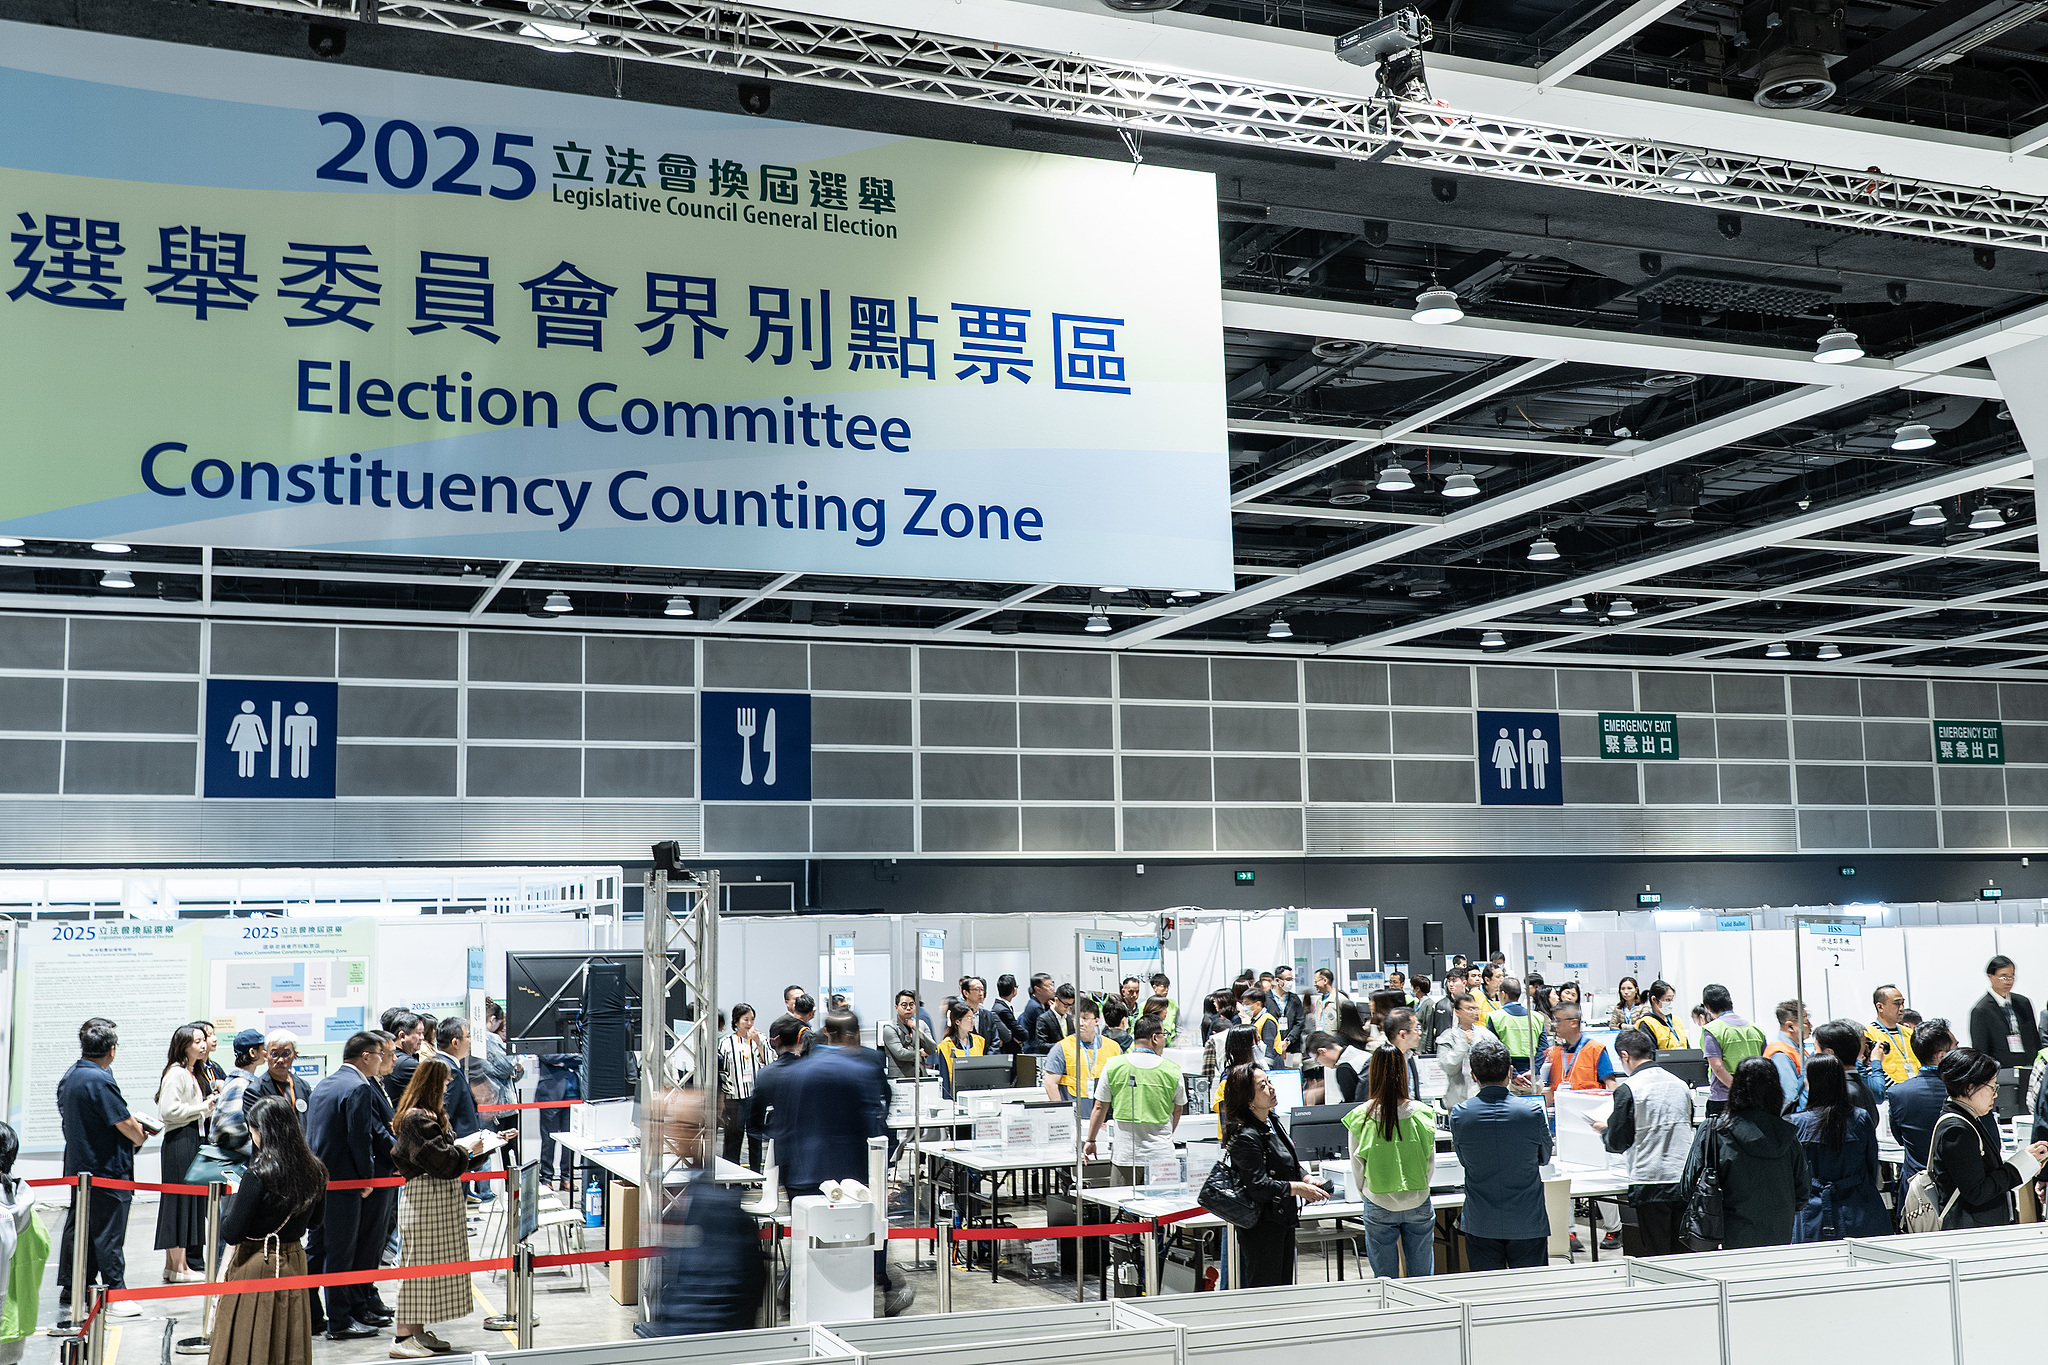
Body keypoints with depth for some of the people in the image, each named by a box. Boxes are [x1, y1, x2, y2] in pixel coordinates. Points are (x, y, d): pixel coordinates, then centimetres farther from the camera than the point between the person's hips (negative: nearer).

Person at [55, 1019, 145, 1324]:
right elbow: (128, 1125, -19)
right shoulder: (100, 1081, -21)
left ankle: (70, 1296, 17)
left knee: (78, 1231, 13)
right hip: (107, 1172, -8)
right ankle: (115, 1296, 8)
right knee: (108, 1233, 1)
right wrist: (139, 1137, 4)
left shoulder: (68, 1077, 7)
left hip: (77, 1167, 8)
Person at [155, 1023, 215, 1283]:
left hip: (194, 1140, 10)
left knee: (190, 1201, 11)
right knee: (180, 1200, -6)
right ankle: (179, 1266, -2)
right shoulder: (176, 1073, -11)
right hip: (179, 1142, -10)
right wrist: (202, 1107, -13)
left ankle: (172, 1264, 17)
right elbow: (169, 1110, -21)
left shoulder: (194, 1074, 19)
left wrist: (210, 1105, 9)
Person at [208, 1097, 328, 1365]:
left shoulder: (258, 1175, -21)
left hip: (254, 1266, -6)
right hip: (294, 1264, 6)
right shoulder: (314, 1170, -3)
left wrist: (234, 1197, -3)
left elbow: (231, 1234, -17)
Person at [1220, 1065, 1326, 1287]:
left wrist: (1308, 1180, 2)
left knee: (1284, 1284, 16)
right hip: (1261, 1226, -10)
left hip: (1284, 1219, 10)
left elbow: (1291, 1164, 20)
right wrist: (1299, 1189, -19)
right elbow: (1259, 1185, -24)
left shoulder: (1272, 1123, 8)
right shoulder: (1245, 1137, -22)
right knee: (1264, 1289, -2)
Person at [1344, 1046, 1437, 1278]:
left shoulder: (1360, 1117, -11)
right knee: (1422, 1279, 11)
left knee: (1385, 1280, 9)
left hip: (1379, 1208, -1)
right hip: (1418, 1204, 1)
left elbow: (1357, 1172, -1)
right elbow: (1431, 1167, 3)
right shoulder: (1423, 1113, -8)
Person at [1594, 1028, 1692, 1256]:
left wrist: (1604, 1130, 15)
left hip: (1650, 1184, -5)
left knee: (1657, 1256, 1)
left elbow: (1618, 1143, -6)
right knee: (1682, 1253, 11)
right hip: (1684, 1180, 5)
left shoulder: (1628, 1089, -9)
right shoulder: (1681, 1085, 8)